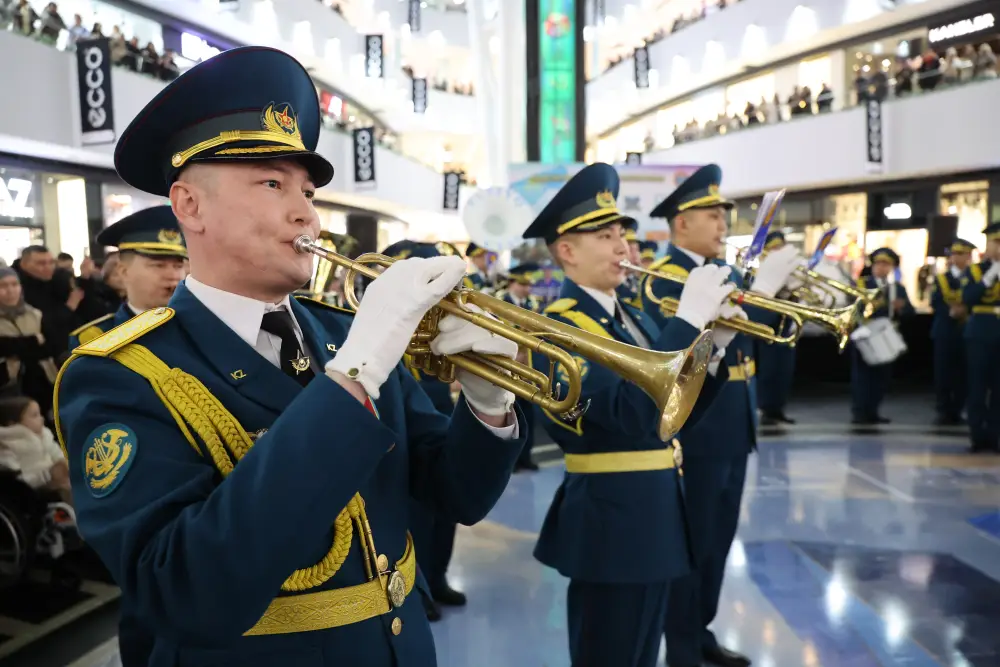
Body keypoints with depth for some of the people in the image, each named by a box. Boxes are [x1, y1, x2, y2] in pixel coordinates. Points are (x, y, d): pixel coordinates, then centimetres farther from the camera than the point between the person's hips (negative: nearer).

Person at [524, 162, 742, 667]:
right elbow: (634, 413, -32)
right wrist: (688, 319, -28)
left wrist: (715, 342, -4)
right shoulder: (560, 328, -18)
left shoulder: (632, 319, 11)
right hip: (613, 523, -9)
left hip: (654, 518, 9)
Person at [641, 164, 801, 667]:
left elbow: (760, 331, 12)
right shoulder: (662, 279, -15)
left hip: (733, 427, 8)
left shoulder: (726, 271, 11)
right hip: (695, 432, -8)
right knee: (690, 544, 4)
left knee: (717, 541, 19)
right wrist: (760, 290, -28)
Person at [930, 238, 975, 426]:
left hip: (967, 332, 1)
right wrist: (950, 312, -21)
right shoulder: (940, 279, 9)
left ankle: (957, 411, 10)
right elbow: (935, 305, -4)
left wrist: (965, 309, -21)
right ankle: (944, 411, 4)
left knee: (963, 374, 2)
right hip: (945, 332, 0)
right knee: (943, 373, -2)